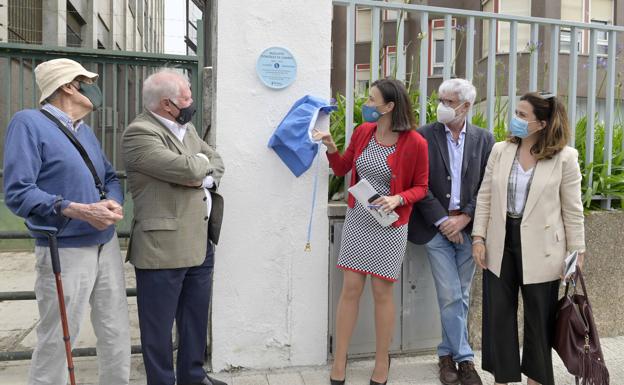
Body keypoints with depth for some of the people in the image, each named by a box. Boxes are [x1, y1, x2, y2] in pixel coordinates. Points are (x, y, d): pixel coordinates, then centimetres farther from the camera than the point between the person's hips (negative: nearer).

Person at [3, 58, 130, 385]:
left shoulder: (85, 129, 14)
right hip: (66, 252, -7)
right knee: (55, 345, 4)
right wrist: (80, 211, -24)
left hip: (107, 245, 7)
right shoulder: (29, 122, -8)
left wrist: (114, 202, -8)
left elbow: (111, 177, 15)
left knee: (117, 335, 13)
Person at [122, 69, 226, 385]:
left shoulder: (185, 127, 14)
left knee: (196, 318, 19)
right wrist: (201, 162, -1)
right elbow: (188, 170, -24)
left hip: (200, 242, 9)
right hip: (163, 247, -9)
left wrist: (204, 177, -7)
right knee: (160, 324, 6)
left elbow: (216, 161, 15)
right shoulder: (140, 133, -15)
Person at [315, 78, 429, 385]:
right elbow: (342, 169, 13)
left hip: (389, 225, -3)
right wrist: (331, 148, -4)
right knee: (350, 288, 5)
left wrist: (398, 199, -20)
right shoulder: (363, 131, 2)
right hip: (356, 220, 4)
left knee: (382, 292, 4)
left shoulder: (414, 143, -11)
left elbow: (420, 187, -2)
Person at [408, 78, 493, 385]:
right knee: (451, 296, -2)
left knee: (461, 296, 10)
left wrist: (464, 218, -8)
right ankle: (464, 357, 13)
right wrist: (442, 220, -11)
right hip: (436, 226, -2)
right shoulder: (424, 136, -1)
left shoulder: (484, 139, 5)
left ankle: (448, 353, 27)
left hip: (468, 227, 3)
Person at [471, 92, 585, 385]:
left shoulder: (565, 157, -6)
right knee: (498, 316, 10)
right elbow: (485, 198, 4)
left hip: (540, 250, -3)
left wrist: (576, 254, -4)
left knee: (539, 320, 12)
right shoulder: (500, 150, 2)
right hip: (501, 245, 3)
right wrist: (478, 237, -2)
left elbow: (572, 210, -4)